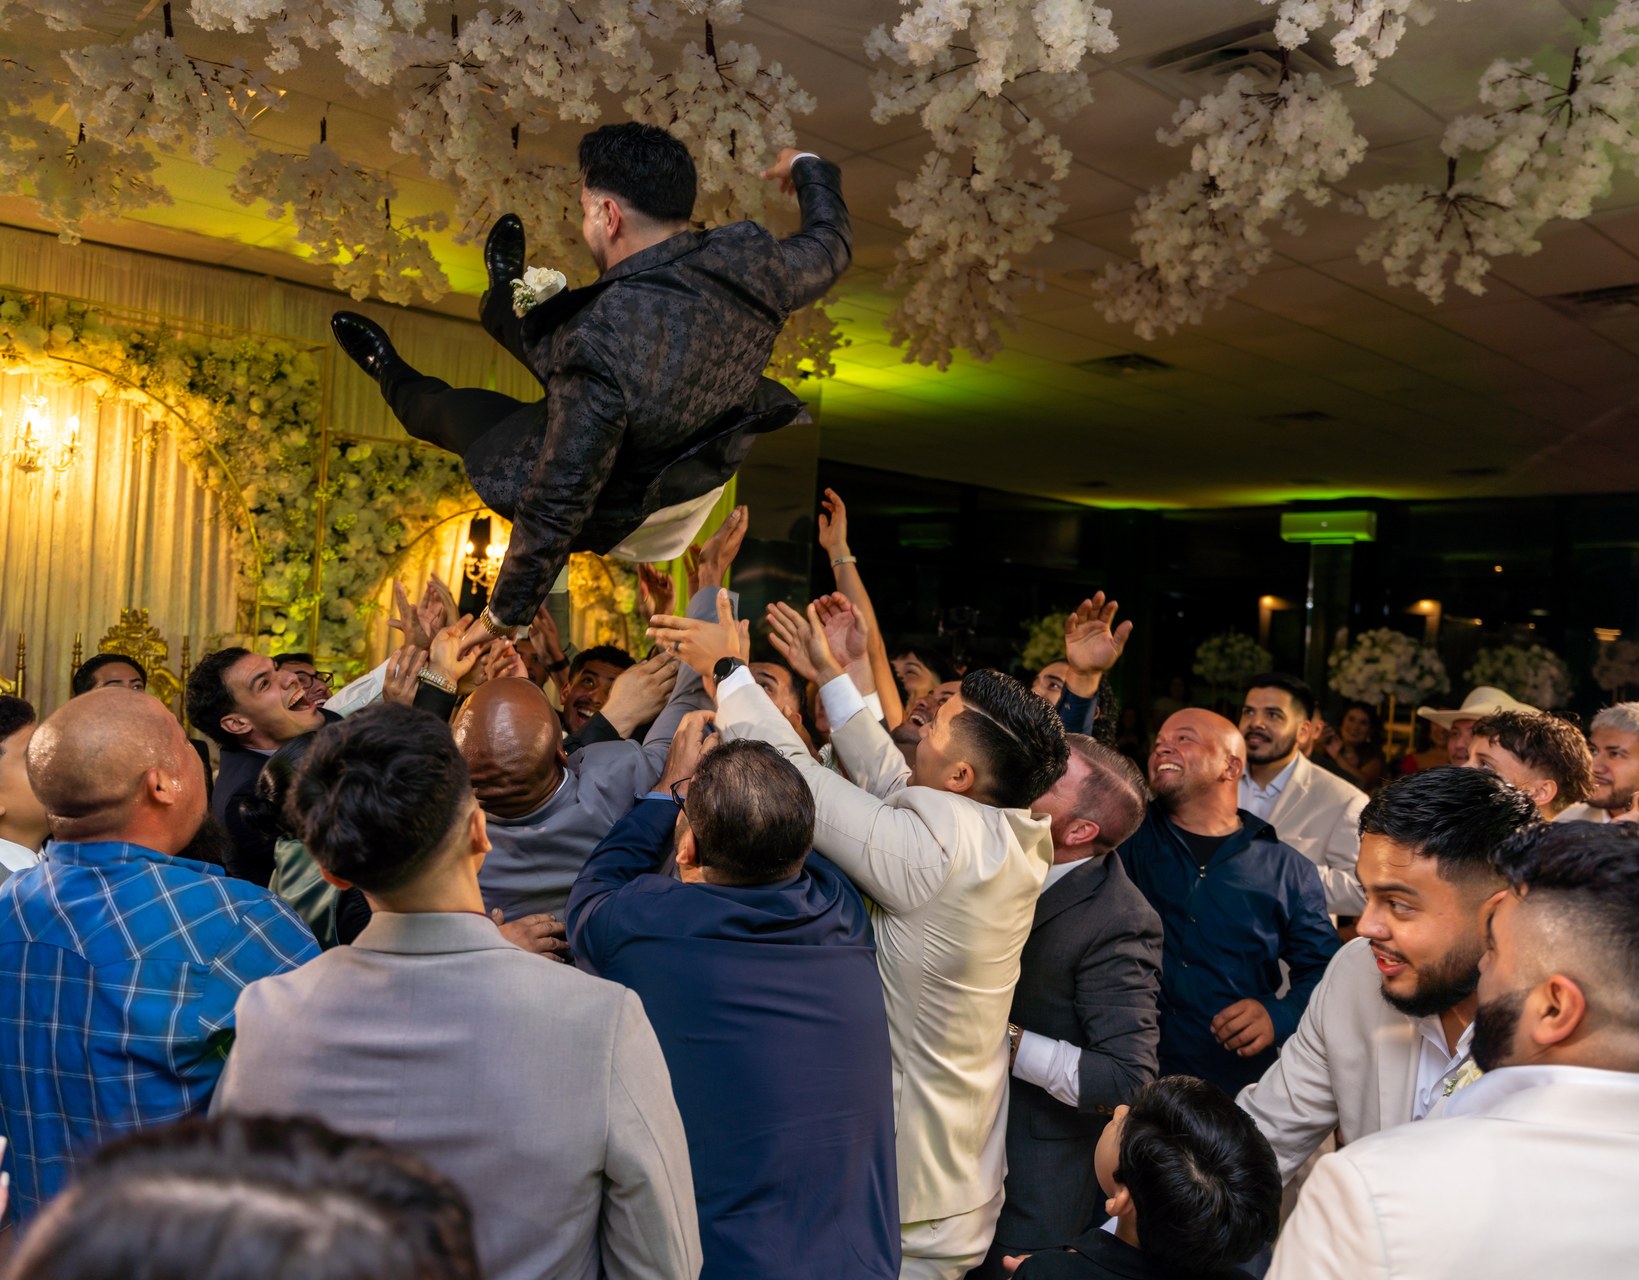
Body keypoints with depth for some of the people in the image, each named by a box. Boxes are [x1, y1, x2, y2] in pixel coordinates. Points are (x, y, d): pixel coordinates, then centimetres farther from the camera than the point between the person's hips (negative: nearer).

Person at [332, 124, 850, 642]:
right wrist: (808, 168, 23)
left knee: (452, 407, 22)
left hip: (612, 517, -5)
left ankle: (393, 379, 59)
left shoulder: (601, 341, -40)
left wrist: (503, 617, -18)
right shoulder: (751, 256, -22)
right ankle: (504, 304, 64)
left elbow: (557, 502, -33)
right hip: (701, 467, 6)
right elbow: (829, 247, 2)